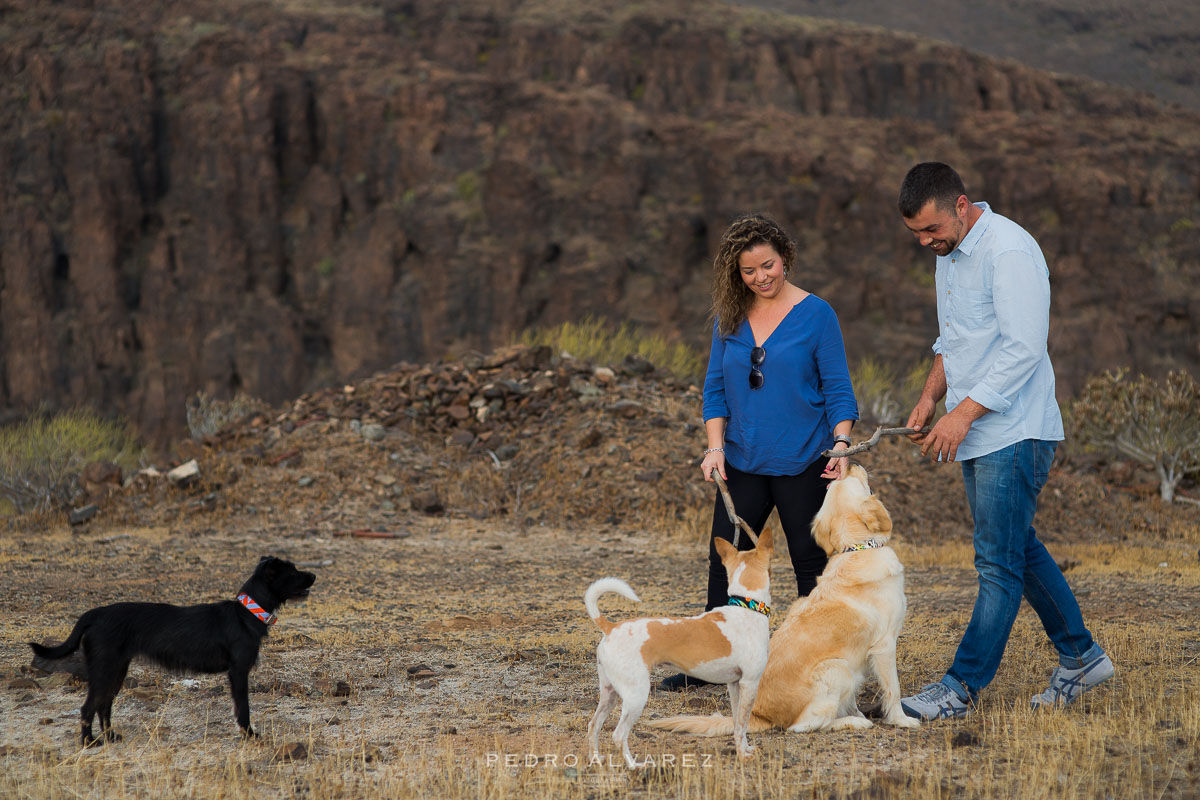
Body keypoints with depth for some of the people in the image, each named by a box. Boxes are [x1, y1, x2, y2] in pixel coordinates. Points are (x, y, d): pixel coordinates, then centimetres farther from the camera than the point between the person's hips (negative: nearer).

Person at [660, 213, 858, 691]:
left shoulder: (816, 314, -5)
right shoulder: (730, 318, 6)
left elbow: (837, 389, -4)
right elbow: (716, 388, 10)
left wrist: (841, 443, -16)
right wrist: (716, 447, -1)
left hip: (802, 464, -4)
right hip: (743, 463, 4)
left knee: (812, 564, 2)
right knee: (724, 561, 6)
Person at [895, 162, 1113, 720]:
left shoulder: (1009, 250, -17)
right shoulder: (948, 254, 13)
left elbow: (1024, 348, -23)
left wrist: (964, 412, -23)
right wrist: (930, 396, 10)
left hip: (1015, 433, -10)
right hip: (978, 436, 10)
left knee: (998, 562, -6)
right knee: (1020, 550, 15)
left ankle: (962, 688, -4)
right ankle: (1080, 657, 27)